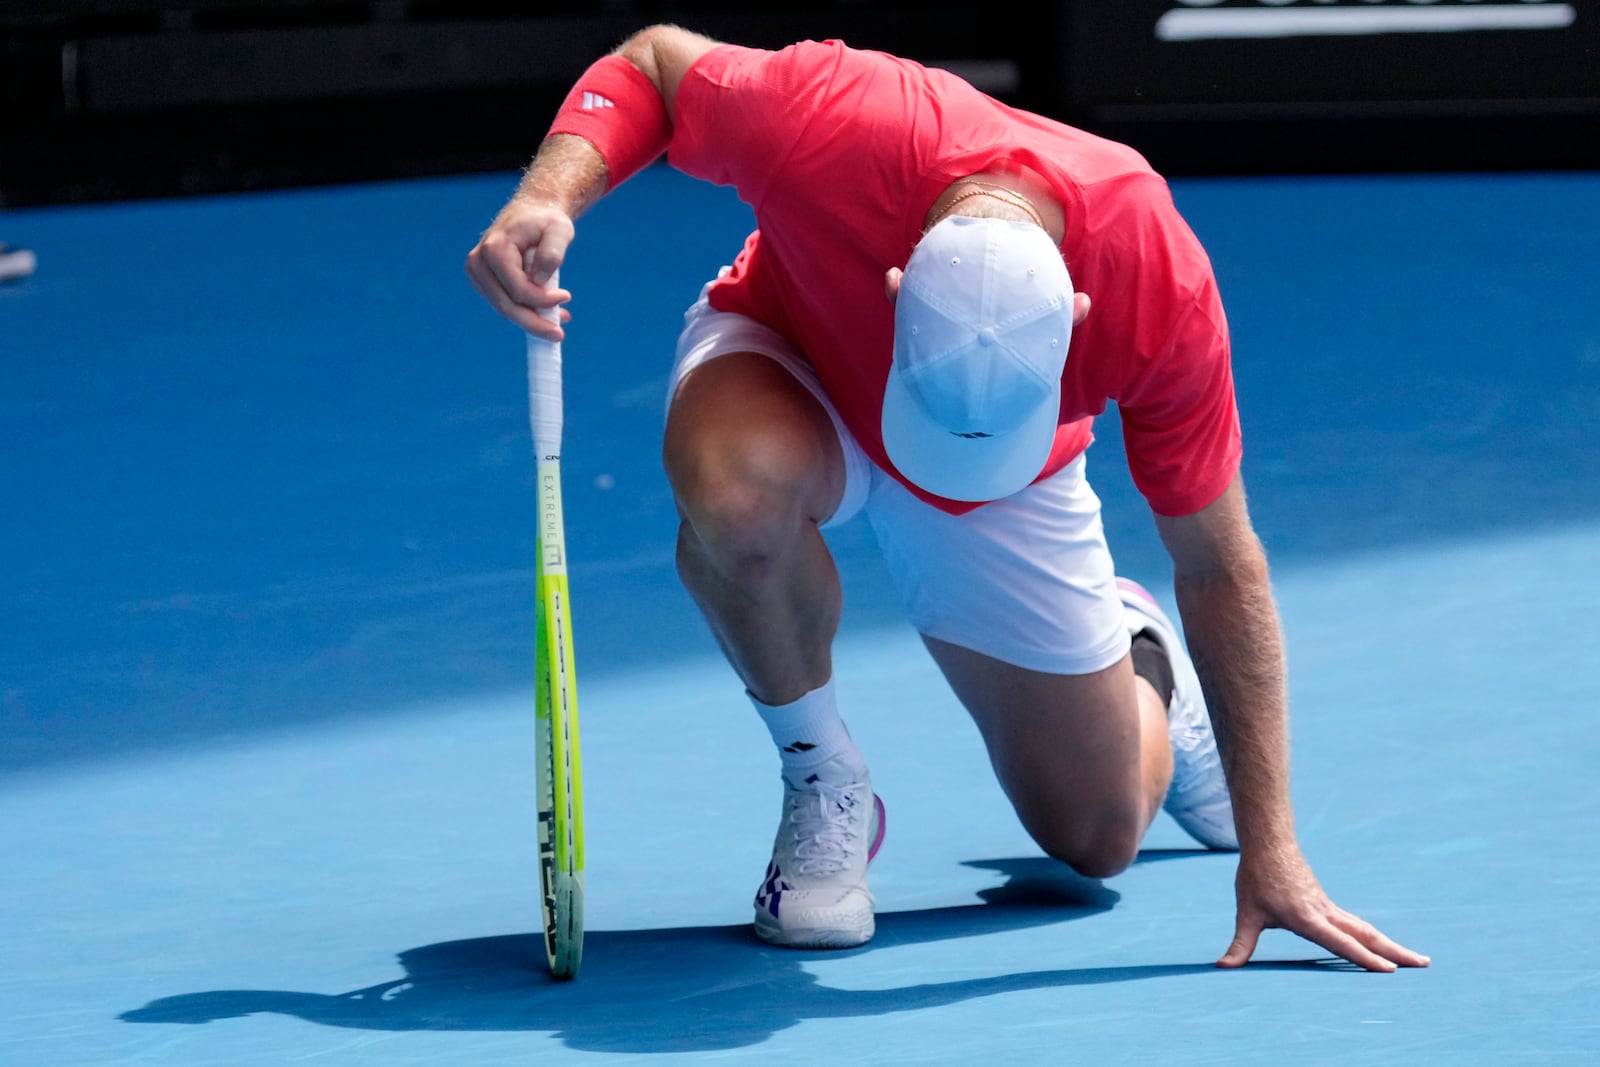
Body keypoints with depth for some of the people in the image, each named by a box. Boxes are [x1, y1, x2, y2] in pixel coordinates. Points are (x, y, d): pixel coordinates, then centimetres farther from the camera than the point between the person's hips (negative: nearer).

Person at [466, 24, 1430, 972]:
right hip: (793, 372, -1)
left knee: (1098, 840, 3)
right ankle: (824, 783, -12)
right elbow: (651, 62, -19)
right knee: (737, 487, -40)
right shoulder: (825, 124, -43)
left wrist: (1271, 855, -22)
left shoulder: (1161, 290, -37)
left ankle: (1137, 655, 40)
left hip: (1016, 495, 1)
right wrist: (547, 199, -38)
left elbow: (1222, 570, -24)